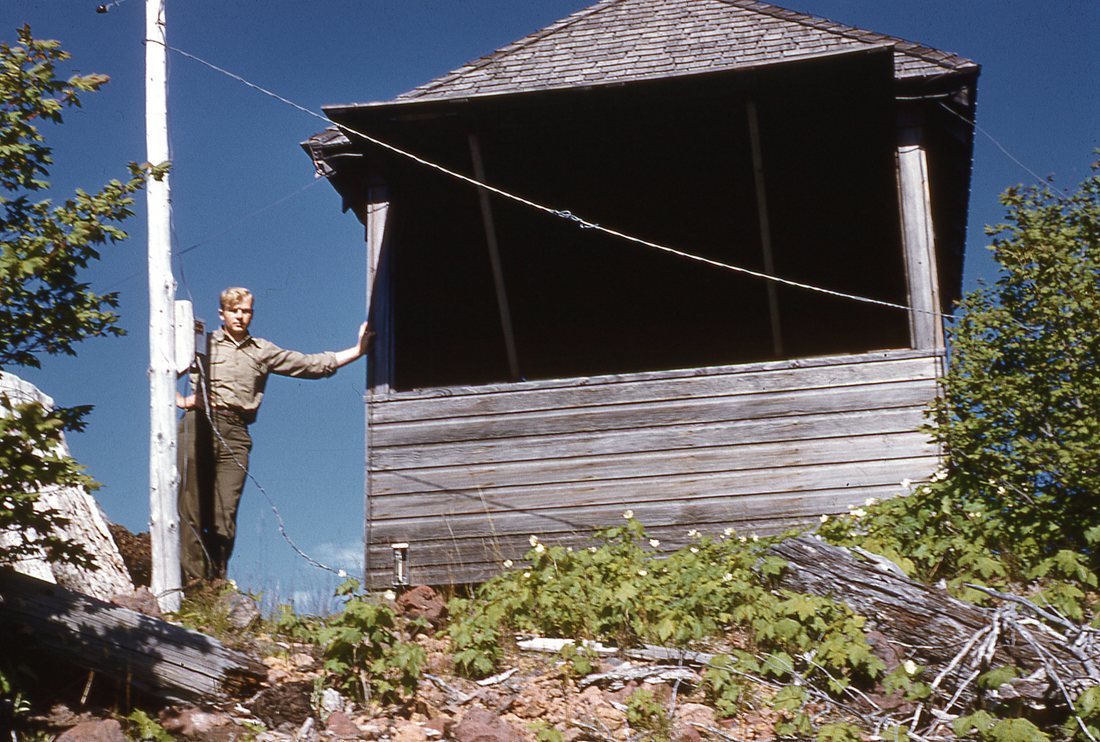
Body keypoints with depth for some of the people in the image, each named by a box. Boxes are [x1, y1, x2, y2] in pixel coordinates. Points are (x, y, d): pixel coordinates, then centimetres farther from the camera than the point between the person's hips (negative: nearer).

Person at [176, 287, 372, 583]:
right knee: (191, 507, -9)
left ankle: (217, 581, 0)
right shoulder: (203, 343, 17)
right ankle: (192, 576, -8)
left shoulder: (263, 351, 22)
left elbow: (312, 364, 20)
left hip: (235, 434, 1)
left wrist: (358, 350, 15)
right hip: (199, 425, -1)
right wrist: (180, 401, 7)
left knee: (224, 513, -6)